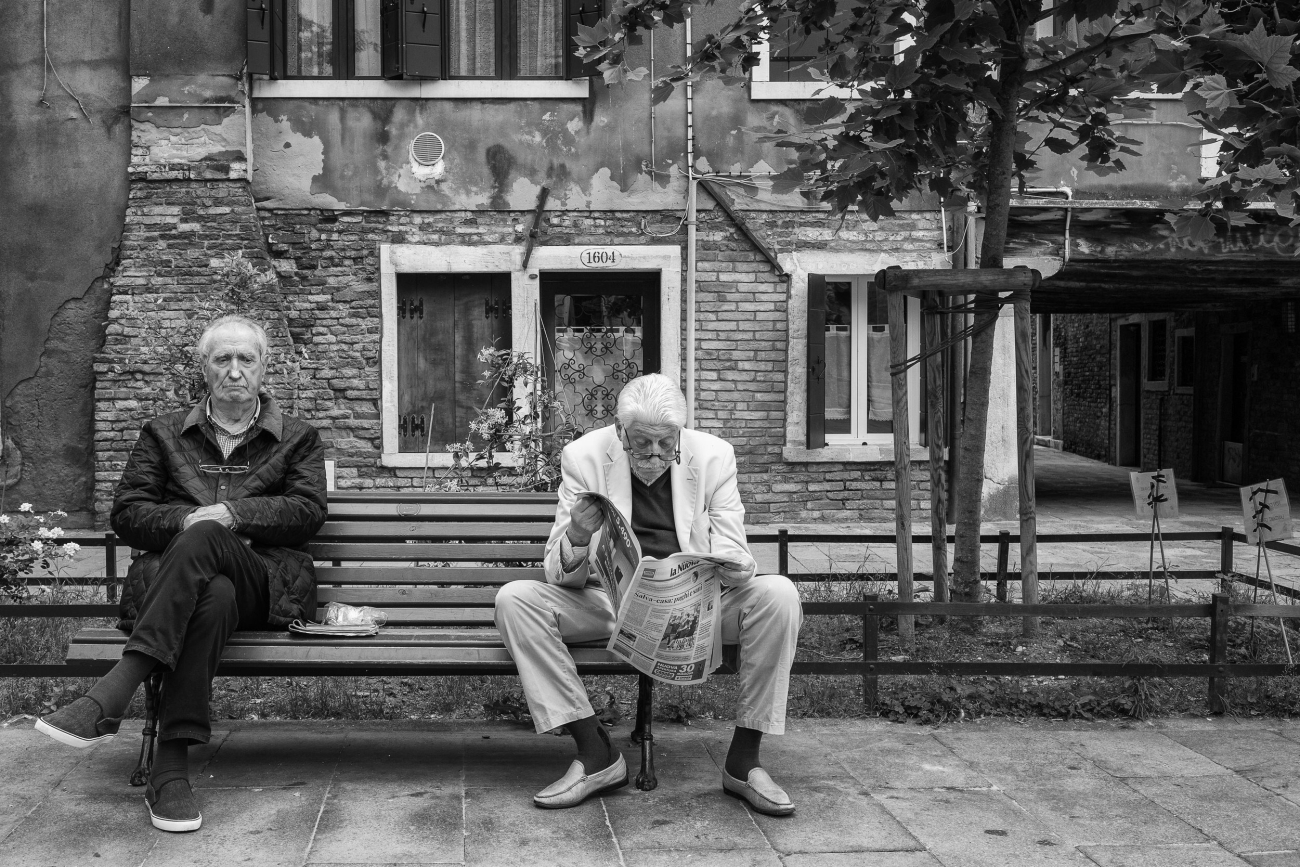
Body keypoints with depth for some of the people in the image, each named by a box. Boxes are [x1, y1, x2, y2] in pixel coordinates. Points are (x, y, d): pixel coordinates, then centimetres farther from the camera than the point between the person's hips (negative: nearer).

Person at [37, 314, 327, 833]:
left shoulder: (297, 439, 19)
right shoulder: (164, 434, 22)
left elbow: (309, 511, 2)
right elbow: (126, 514, 13)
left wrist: (231, 514, -12)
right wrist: (186, 519, -8)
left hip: (266, 587, -1)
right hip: (170, 582, 1)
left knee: (203, 538, -36)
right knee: (213, 595, -38)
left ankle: (110, 696, -46)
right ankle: (172, 766, -44)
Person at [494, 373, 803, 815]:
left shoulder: (713, 456, -5)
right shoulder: (584, 457, -8)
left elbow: (733, 555, -4)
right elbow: (561, 575, -8)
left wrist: (733, 566, -30)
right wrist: (576, 540, -32)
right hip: (610, 600, 0)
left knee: (779, 595, -26)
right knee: (514, 600, -23)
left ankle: (744, 759, -15)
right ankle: (596, 754, -18)